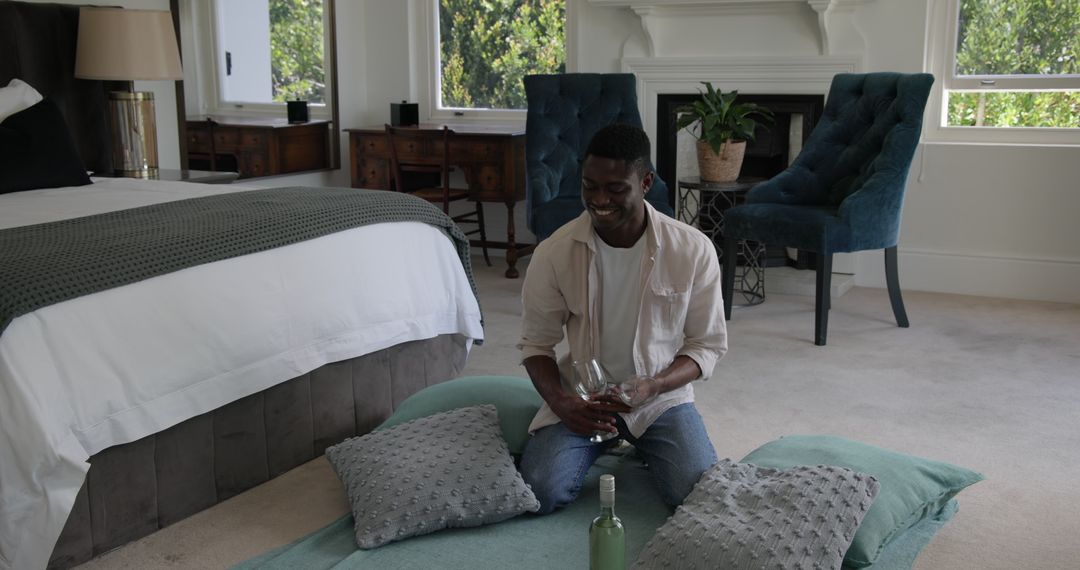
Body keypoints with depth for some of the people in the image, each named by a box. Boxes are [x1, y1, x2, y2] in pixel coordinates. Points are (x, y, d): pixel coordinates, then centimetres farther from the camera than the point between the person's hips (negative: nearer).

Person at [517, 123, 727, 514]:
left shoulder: (693, 250, -13)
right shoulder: (554, 252, -12)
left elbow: (708, 345, -4)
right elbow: (536, 342, -1)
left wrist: (653, 387, -23)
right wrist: (560, 402, -20)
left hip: (661, 396, 0)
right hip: (581, 397, 1)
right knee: (540, 495, -21)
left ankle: (643, 448, 14)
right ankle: (604, 447, 14)